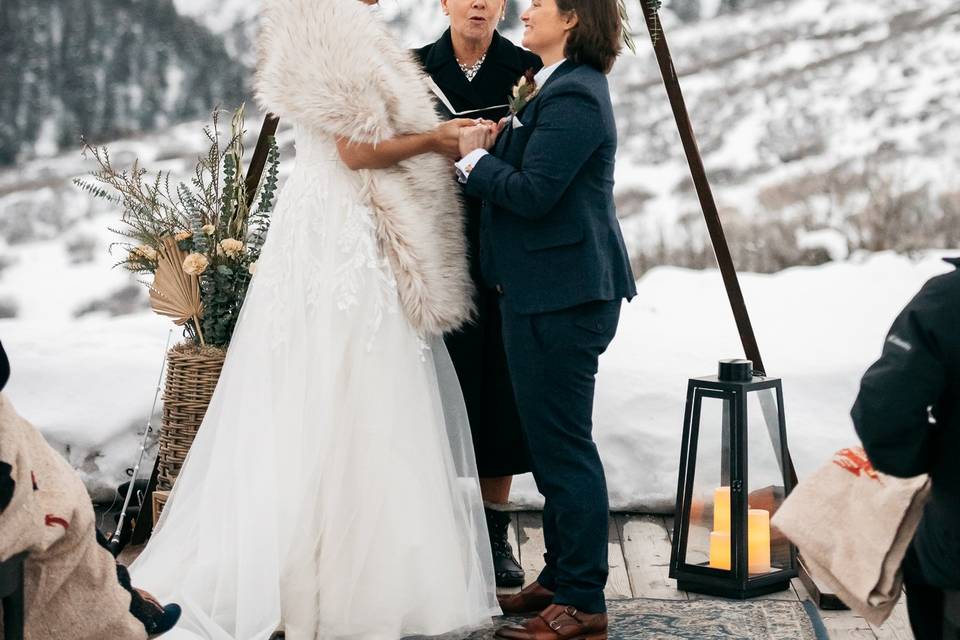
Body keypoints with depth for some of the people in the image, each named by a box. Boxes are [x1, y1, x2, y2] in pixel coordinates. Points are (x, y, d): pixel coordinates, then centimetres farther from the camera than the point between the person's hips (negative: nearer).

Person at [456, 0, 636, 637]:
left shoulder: (572, 97, -17)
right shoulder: (557, 87, 17)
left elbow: (532, 192, -23)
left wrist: (474, 156, -9)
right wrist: (496, 144, 1)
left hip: (562, 295, -11)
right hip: (550, 291, 11)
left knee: (563, 446, -6)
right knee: (554, 442, 18)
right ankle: (560, 578, 29)